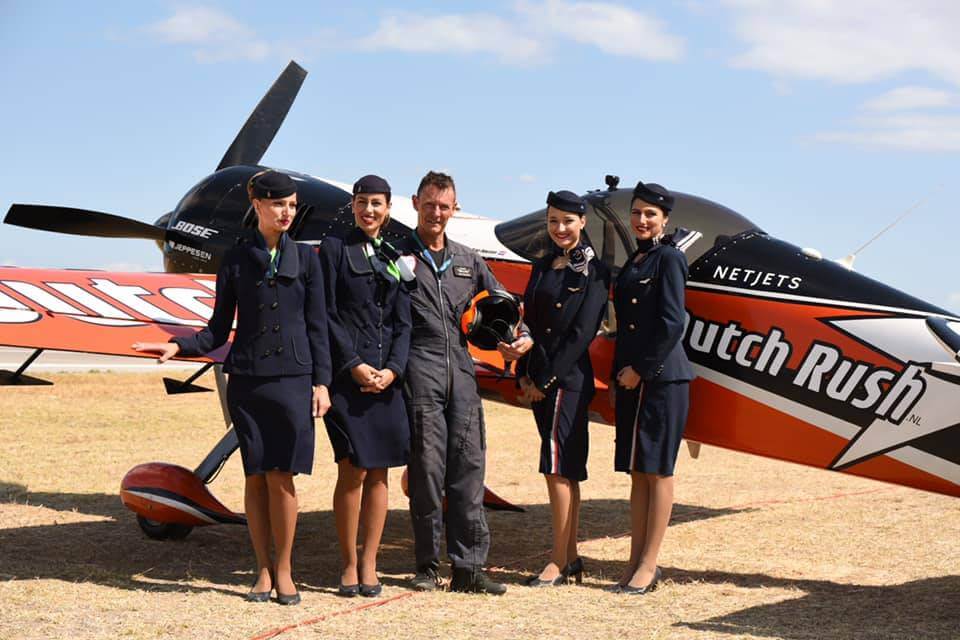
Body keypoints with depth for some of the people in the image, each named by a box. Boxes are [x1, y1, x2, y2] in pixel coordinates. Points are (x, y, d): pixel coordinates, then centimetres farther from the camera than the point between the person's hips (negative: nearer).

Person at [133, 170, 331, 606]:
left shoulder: (305, 258, 6)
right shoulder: (235, 260, 7)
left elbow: (317, 326, 6)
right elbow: (219, 329, 8)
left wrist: (321, 382, -1)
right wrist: (178, 347, -8)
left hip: (293, 378, -1)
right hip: (247, 379, 1)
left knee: (282, 476, -3)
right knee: (256, 476, 3)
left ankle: (284, 570, 9)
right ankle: (263, 570, 14)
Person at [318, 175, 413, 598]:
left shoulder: (395, 258, 15)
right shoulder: (335, 249, 3)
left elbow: (403, 322, 11)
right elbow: (327, 315, -3)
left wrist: (392, 369, -4)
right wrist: (354, 366, -12)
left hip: (386, 375, 4)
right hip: (346, 373, -4)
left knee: (379, 471, 4)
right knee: (353, 469, -6)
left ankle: (369, 564, 11)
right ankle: (348, 564, 5)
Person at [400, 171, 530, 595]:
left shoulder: (468, 261, 19)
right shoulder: (399, 257, 5)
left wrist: (522, 337, 5)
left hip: (462, 373, 4)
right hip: (420, 373, -4)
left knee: (469, 468, 0)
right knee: (426, 469, -3)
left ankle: (468, 568, 3)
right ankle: (427, 566, 7)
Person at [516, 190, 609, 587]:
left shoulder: (593, 271, -6)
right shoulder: (542, 267, 15)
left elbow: (583, 331, -12)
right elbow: (530, 322, 14)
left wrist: (547, 379, -14)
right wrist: (524, 374, 3)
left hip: (569, 379, -7)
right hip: (539, 379, 7)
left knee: (557, 466, -9)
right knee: (566, 468, 11)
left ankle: (558, 562, -4)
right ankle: (572, 557, 16)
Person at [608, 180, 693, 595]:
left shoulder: (669, 259, -6)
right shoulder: (632, 263, 18)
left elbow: (671, 323, -14)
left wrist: (640, 369, -13)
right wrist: (620, 374, 11)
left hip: (661, 378, -8)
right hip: (630, 378, 8)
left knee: (657, 470, -3)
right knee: (637, 471, 9)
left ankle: (649, 566, 1)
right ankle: (636, 564, 14)